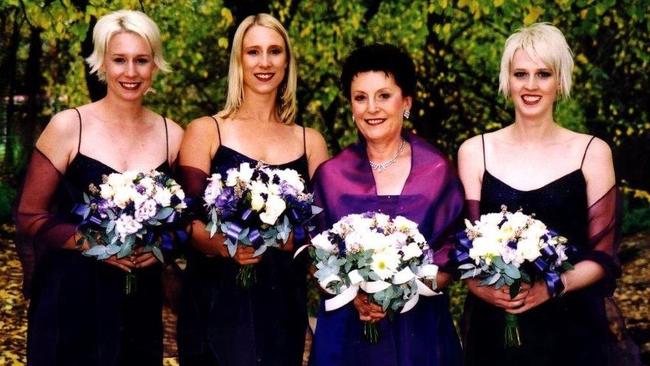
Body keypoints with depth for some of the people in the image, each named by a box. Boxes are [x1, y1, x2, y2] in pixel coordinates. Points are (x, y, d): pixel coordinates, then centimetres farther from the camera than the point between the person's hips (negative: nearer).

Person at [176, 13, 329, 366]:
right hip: (217, 298, -3)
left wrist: (287, 238, -14)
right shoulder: (205, 131, 1)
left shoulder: (310, 141, 10)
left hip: (283, 301, 3)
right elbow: (188, 222, -5)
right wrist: (224, 245, -24)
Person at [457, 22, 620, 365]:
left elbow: (602, 255, -2)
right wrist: (480, 286, -17)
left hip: (570, 327, -1)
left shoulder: (592, 152, -2)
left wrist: (552, 287, -18)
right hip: (493, 326, 1)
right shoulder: (474, 151, 0)